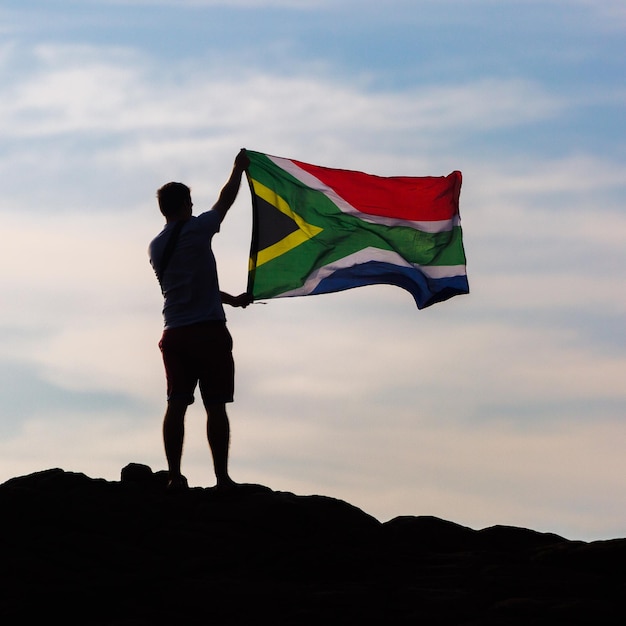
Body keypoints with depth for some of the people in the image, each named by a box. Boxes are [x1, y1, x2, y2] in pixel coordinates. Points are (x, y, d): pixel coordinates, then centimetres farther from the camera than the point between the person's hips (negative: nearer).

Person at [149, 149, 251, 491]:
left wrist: (231, 299, 30)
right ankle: (222, 477, -3)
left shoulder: (156, 246, 13)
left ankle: (175, 476, -3)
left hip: (175, 333, 5)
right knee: (215, 406, -3)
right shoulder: (196, 230, -5)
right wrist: (239, 168, 26)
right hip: (208, 331, -5)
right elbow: (226, 200, 10)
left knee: (176, 405, 2)